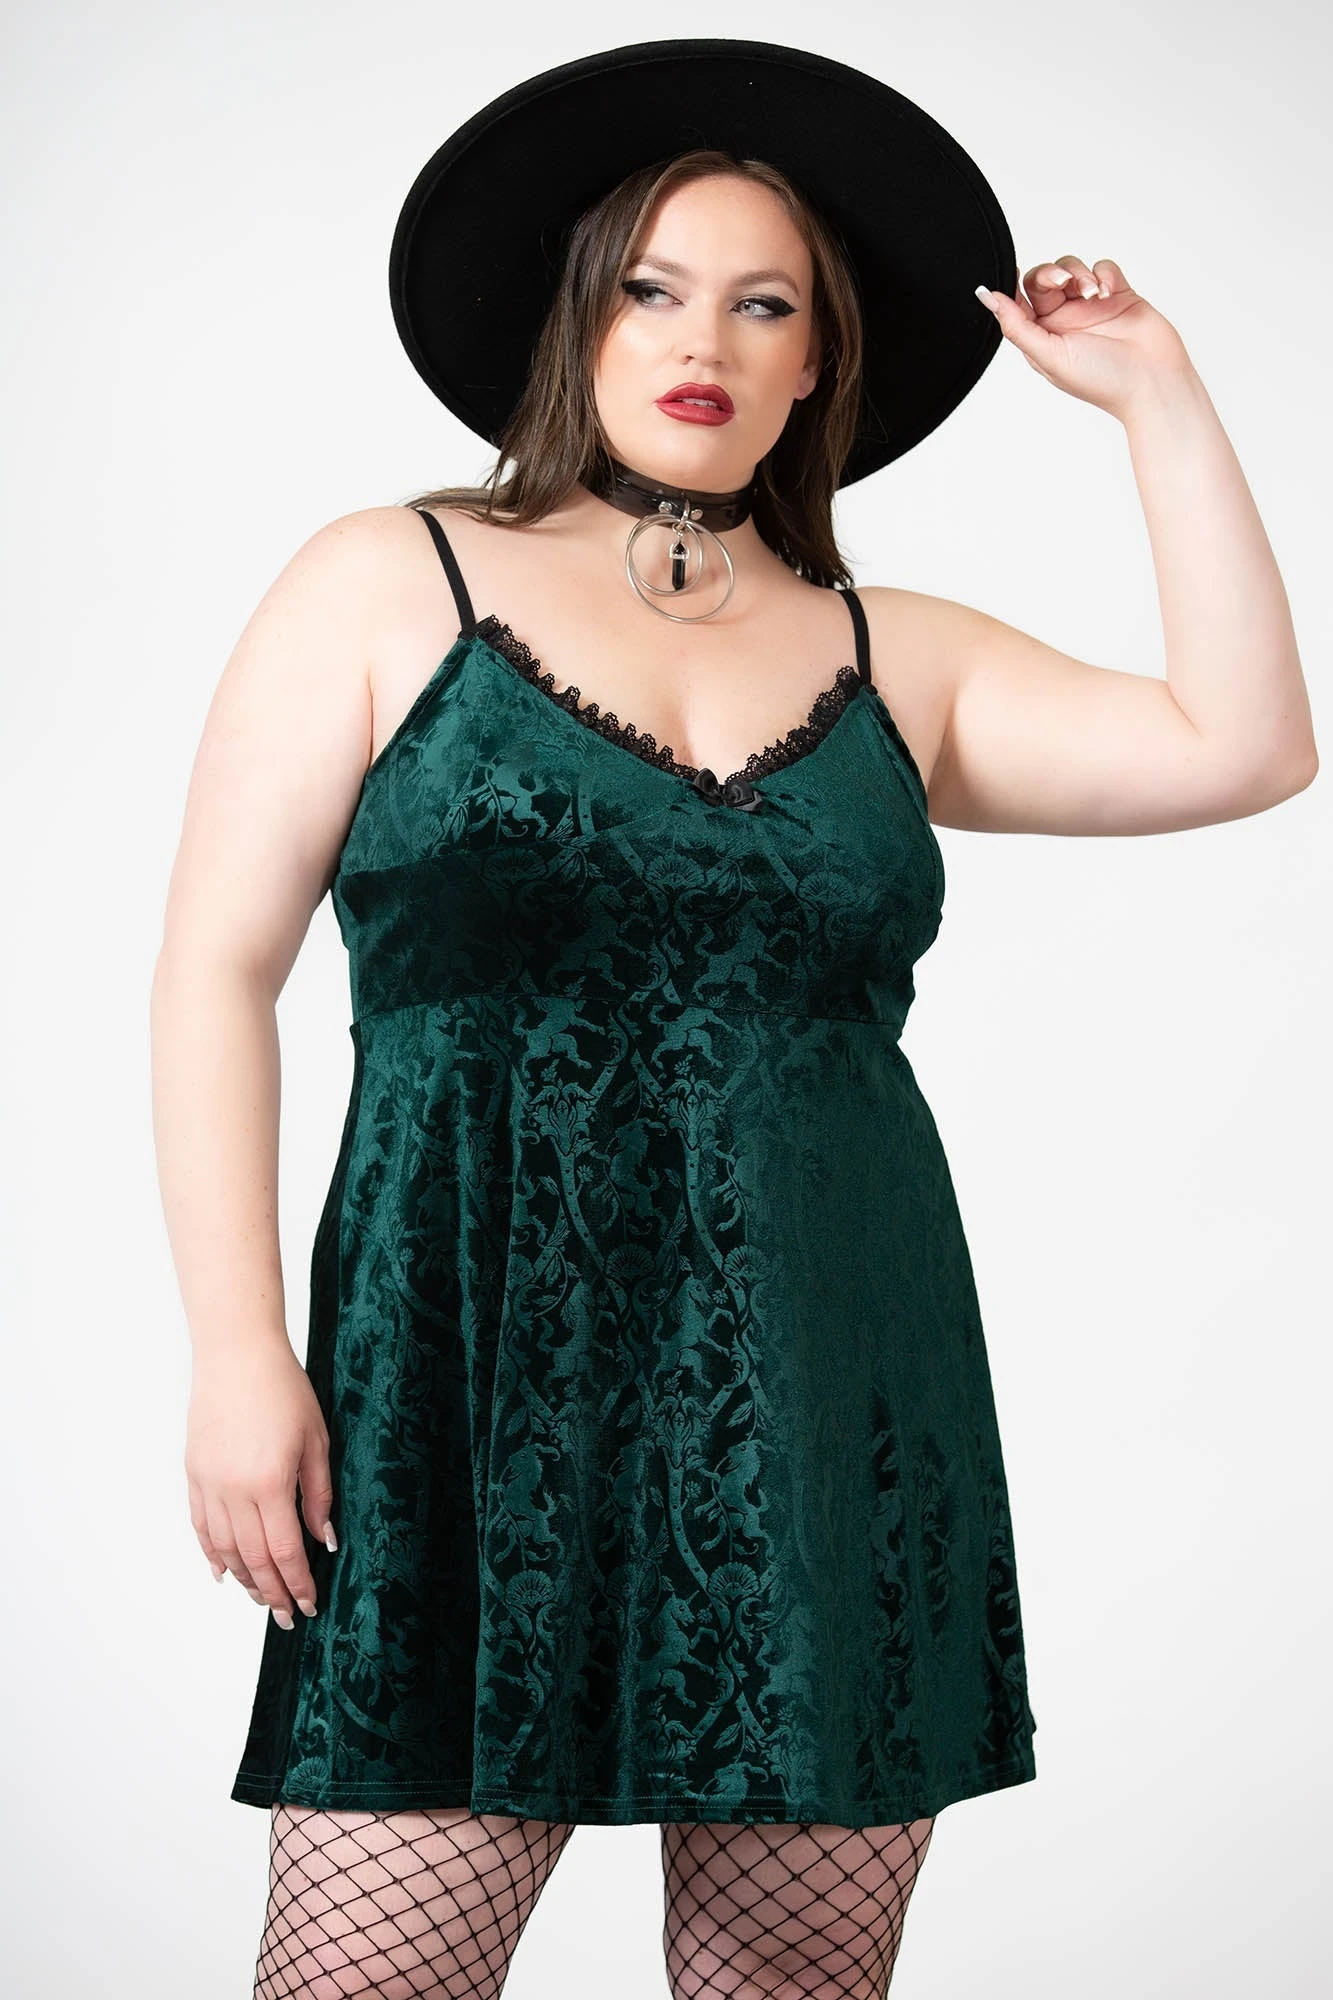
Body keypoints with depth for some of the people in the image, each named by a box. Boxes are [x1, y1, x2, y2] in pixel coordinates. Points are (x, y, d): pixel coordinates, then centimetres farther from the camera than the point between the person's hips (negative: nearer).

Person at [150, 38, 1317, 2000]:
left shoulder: (892, 659, 13)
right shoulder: (394, 586, 6)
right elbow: (219, 973, 3)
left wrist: (1155, 393, 4)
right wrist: (240, 1355, -6)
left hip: (833, 1411, 3)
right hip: (484, 1394, -2)